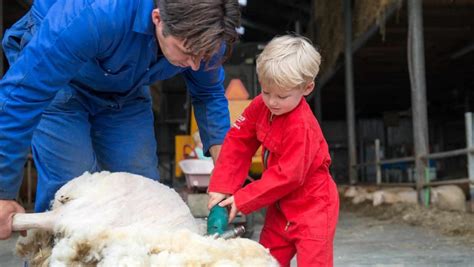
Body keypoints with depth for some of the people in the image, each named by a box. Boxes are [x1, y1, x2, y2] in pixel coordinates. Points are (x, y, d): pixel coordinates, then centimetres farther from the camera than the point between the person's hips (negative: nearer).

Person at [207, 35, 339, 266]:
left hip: (312, 206, -8)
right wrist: (221, 187, -10)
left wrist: (242, 200, -19)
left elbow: (287, 176, -25)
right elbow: (238, 142, -1)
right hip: (281, 205, 8)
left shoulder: (302, 126, -27)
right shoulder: (261, 106, -5)